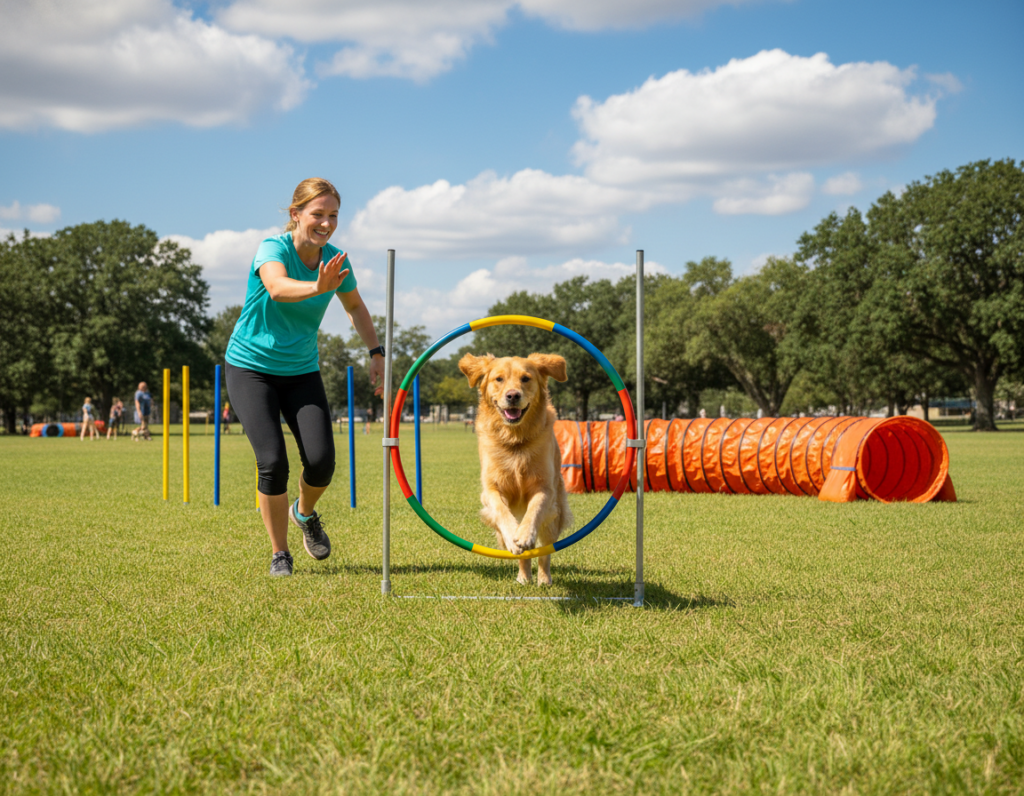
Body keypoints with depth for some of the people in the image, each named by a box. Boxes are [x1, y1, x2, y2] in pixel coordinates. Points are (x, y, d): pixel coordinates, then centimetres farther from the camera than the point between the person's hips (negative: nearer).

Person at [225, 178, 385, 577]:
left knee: (321, 460, -12)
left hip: (302, 371, 4)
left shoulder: (335, 260, -4)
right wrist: (317, 288, -63)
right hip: (251, 367, -4)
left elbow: (355, 307, 16)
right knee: (273, 460, -17)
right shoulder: (273, 248, -19)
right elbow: (277, 286, -44)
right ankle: (279, 553, 3)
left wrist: (376, 353, 7)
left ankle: (305, 512, 23)